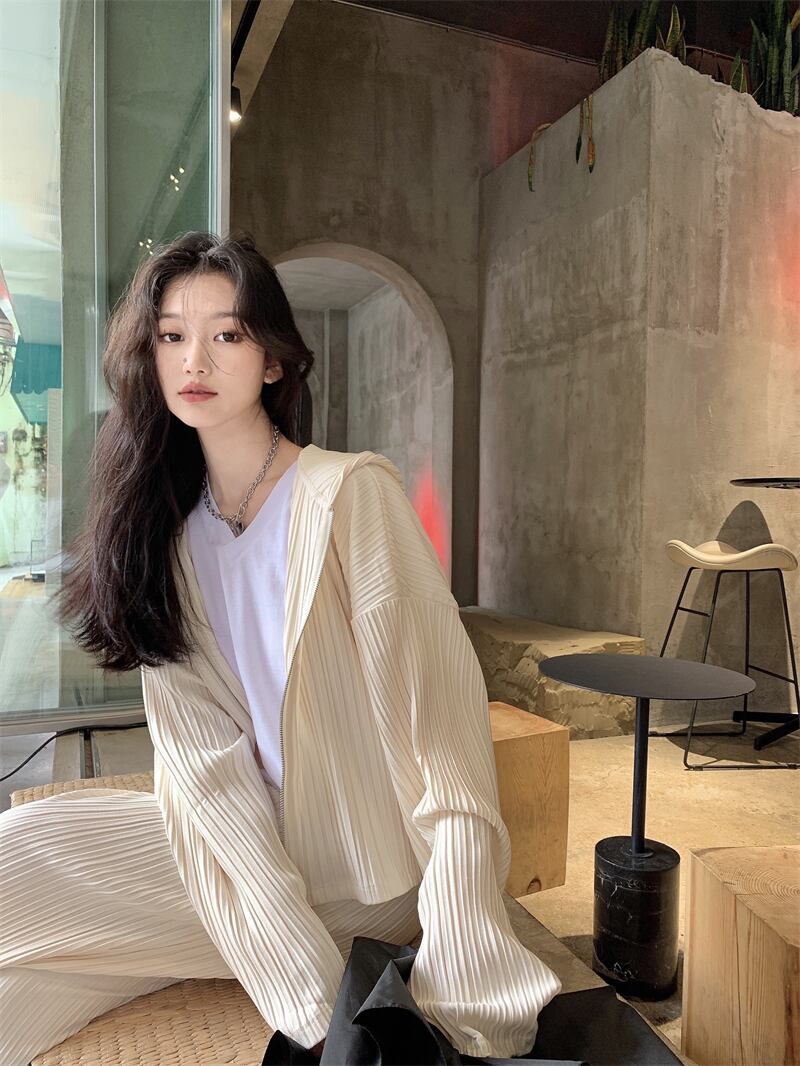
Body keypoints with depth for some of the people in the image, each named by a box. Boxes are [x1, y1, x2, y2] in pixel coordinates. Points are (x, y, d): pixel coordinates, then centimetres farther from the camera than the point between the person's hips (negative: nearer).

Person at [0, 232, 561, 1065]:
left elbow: (439, 712, -18)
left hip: (365, 878, -4)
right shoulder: (162, 521, 2)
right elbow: (201, 752, -7)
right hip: (242, 843, 5)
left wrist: (461, 991, -24)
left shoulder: (353, 493, -13)